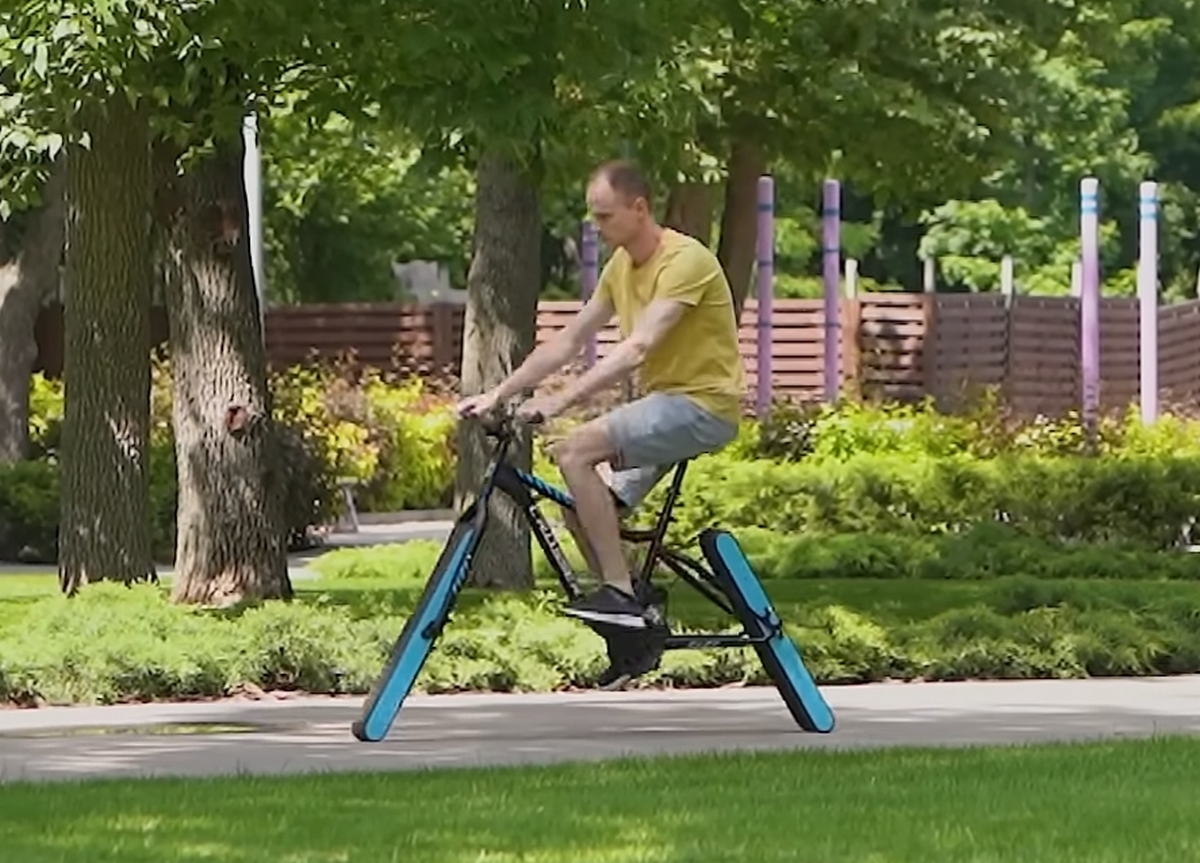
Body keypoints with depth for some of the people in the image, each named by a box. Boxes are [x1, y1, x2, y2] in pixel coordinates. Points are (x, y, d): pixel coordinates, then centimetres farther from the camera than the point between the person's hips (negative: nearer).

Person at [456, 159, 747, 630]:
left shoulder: (684, 260, -19)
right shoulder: (621, 266, 10)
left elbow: (637, 347, -29)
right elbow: (568, 341, 12)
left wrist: (561, 400, -35)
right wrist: (497, 394, 4)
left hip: (702, 403, -9)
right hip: (662, 404, 9)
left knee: (574, 451, -24)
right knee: (582, 512, 3)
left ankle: (620, 593, -21)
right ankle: (636, 621, 15)